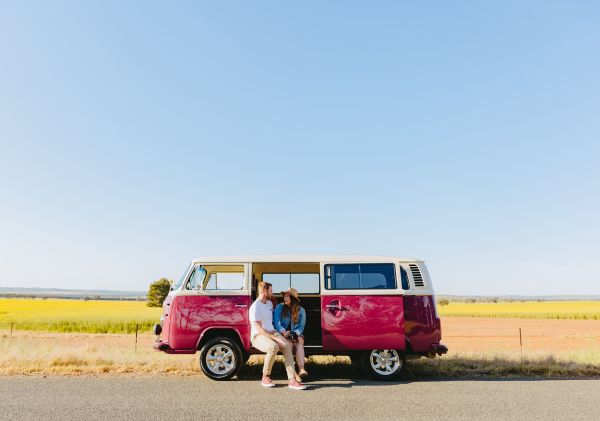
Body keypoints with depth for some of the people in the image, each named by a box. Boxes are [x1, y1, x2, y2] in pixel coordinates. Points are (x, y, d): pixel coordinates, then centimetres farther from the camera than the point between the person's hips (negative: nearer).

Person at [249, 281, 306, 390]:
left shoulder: (269, 303, 15)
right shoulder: (255, 307, -13)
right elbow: (259, 329, -18)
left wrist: (279, 335, 17)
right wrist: (276, 339, -24)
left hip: (272, 333, 7)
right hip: (258, 336, -7)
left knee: (287, 345, -23)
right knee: (273, 346, -38)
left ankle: (292, 380, -28)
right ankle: (265, 377, -16)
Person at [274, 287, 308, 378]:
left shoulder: (301, 310, 4)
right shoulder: (279, 307, 1)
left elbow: (301, 327, 0)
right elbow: (276, 323, -8)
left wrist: (295, 333, -21)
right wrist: (284, 332, -24)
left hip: (295, 335, 1)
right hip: (281, 334, -1)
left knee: (300, 340, -31)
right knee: (295, 342, -31)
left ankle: (301, 369, -43)